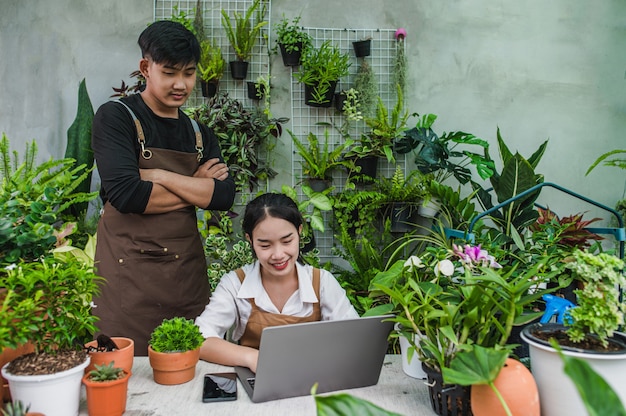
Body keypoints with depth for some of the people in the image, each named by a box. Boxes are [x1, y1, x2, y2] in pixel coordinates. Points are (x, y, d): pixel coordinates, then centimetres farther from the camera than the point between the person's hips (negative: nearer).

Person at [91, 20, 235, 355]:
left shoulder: (199, 134, 12)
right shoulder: (116, 117, -3)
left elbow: (224, 197, -4)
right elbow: (125, 194, -18)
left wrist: (159, 176, -11)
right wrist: (195, 188, -7)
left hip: (187, 271, 4)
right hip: (128, 272, -4)